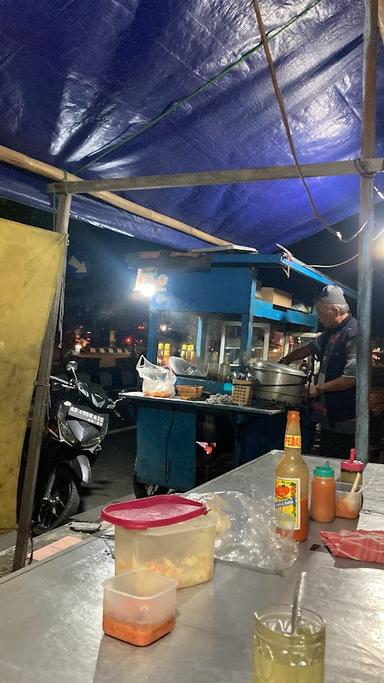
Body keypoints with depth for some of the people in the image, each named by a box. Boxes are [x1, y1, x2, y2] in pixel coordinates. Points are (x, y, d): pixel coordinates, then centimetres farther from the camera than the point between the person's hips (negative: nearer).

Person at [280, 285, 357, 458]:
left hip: (344, 419, -9)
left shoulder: (355, 334, -18)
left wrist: (319, 388, -16)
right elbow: (311, 347, 31)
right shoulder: (331, 332, 12)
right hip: (328, 415, 9)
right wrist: (285, 360, 30)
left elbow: (352, 378, -23)